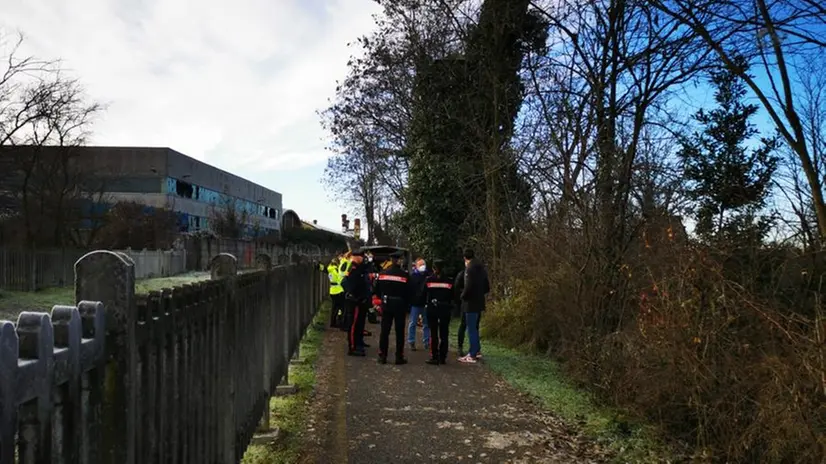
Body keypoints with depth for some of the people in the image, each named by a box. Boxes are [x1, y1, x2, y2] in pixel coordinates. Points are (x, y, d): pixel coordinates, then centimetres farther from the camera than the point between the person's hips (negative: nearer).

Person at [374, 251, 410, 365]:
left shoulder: (382, 273, -3)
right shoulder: (404, 275, -12)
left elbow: (376, 290, 3)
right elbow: (408, 293, -8)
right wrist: (407, 306, 5)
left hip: (386, 304, 3)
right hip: (400, 305, -2)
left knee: (384, 331, 9)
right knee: (400, 332, 6)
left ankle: (382, 356, 10)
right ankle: (399, 357, 9)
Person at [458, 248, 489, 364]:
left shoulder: (470, 268, -14)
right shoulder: (481, 268, 13)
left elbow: (468, 286, -23)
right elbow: (487, 287, 16)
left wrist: (462, 296, -8)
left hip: (471, 303, -8)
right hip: (479, 302, 9)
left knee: (471, 329, -5)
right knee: (474, 327, 19)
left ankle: (472, 355, -3)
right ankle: (476, 350, 26)